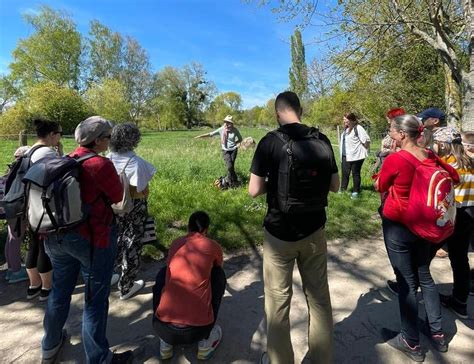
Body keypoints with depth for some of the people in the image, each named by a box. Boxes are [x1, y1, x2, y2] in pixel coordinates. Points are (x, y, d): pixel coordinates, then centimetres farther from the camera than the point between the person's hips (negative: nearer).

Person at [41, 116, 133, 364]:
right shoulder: (101, 165, -19)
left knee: (59, 291, 23)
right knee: (95, 299, 7)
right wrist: (117, 178, 6)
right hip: (93, 238, -7)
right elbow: (117, 197, -7)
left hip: (57, 237, 7)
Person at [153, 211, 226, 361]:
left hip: (162, 327, 3)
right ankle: (205, 341, 19)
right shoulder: (213, 246, 6)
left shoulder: (175, 243, 13)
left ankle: (165, 343, 25)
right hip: (198, 329, -2)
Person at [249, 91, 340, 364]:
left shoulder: (270, 142, -13)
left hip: (280, 233, -3)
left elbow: (254, 190, -12)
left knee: (278, 299, 13)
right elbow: (335, 186, 5)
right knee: (319, 295, 18)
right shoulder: (322, 140, -2)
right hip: (314, 230, 4)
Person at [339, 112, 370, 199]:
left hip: (356, 156, -7)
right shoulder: (346, 129, 11)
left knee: (355, 174, 5)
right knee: (345, 173, 10)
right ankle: (342, 190, 20)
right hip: (346, 156, 7)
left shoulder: (358, 128, -15)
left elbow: (366, 140, -18)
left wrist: (365, 150, -7)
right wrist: (342, 153, 14)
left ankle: (356, 191, 16)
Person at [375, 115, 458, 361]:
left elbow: (380, 187, -5)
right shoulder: (430, 156, -1)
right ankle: (437, 333, 34)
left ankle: (411, 343, 21)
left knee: (406, 282, 5)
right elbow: (454, 177, 14)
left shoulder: (394, 159, -21)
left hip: (397, 225, -6)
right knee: (424, 276, 20)